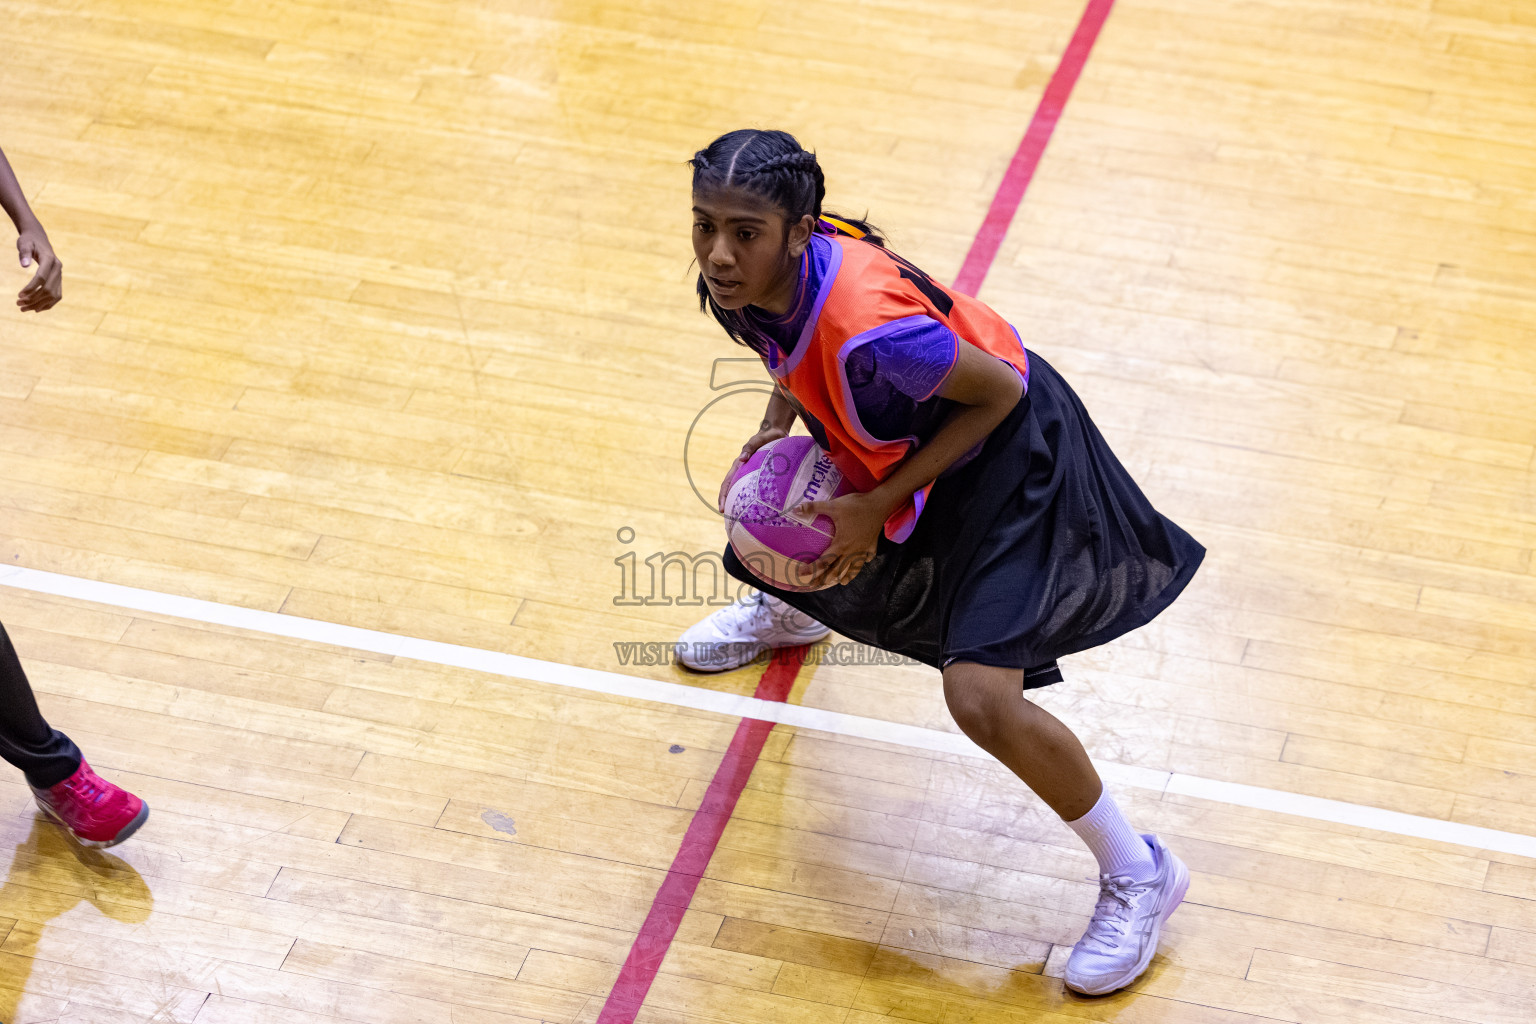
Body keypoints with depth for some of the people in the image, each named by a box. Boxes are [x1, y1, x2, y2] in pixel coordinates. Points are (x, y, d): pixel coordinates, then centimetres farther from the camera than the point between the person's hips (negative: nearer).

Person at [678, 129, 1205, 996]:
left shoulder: (868, 324, -41)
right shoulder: (751, 276, -17)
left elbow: (998, 390, -26)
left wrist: (881, 505, -25)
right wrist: (776, 422, -6)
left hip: (1006, 452, -8)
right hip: (904, 444, 8)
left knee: (981, 697, -20)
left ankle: (1138, 874, 3)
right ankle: (788, 609, 69)